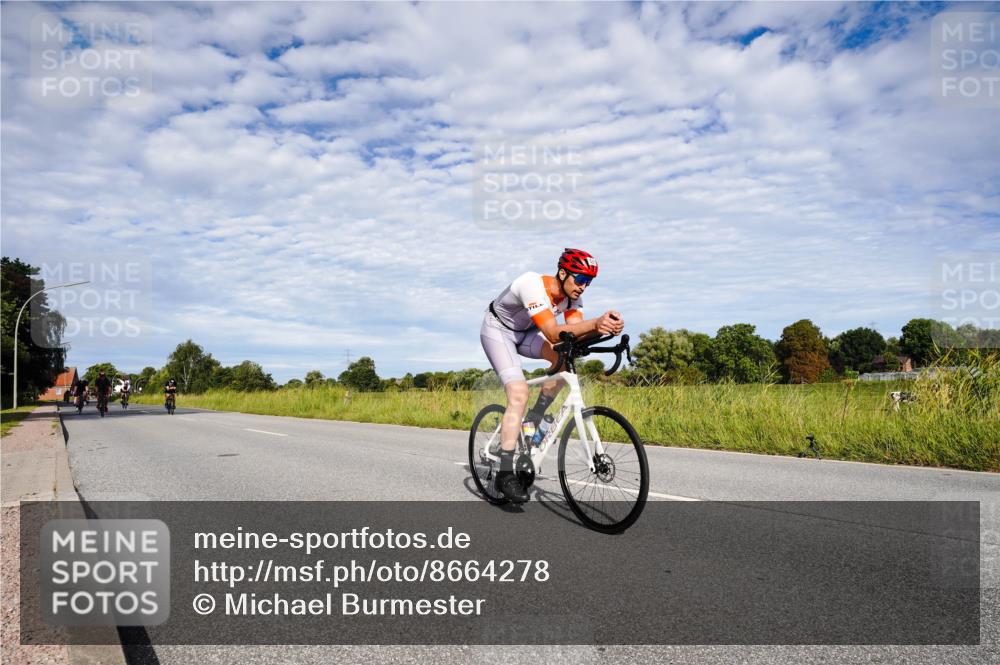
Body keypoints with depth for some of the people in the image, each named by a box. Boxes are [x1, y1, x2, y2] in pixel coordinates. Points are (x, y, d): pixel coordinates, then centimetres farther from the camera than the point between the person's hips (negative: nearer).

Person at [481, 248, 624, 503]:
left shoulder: (572, 294, -12)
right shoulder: (534, 286, -35)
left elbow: (576, 334, -23)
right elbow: (553, 333, -44)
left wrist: (605, 326, -43)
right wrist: (596, 322, -55)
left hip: (523, 331, 7)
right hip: (497, 330, -7)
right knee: (519, 395, -23)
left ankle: (534, 419, -3)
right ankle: (505, 474, -18)